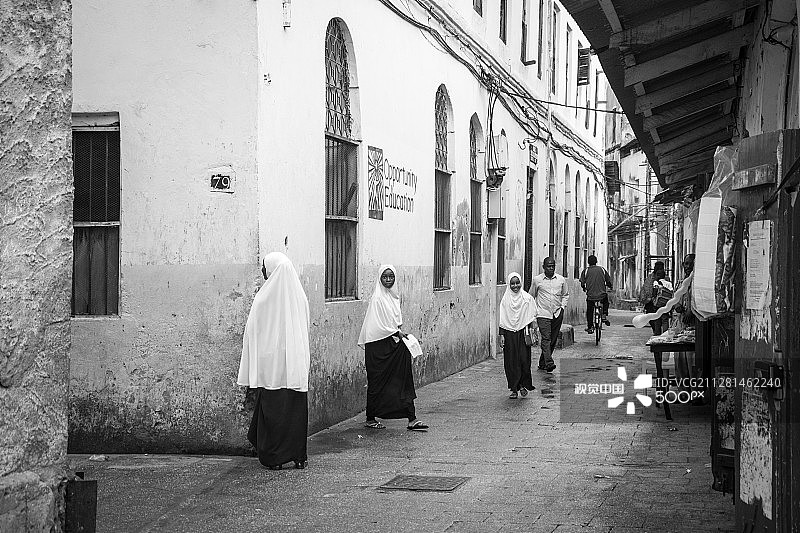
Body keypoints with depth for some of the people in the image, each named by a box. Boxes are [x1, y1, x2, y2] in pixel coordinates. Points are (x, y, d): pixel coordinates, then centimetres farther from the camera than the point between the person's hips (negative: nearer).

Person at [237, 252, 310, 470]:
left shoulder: (265, 296, -10)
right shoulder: (299, 296, 3)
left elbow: (253, 332, -6)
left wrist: (251, 368, 1)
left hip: (270, 363, -4)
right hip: (296, 364, 4)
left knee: (271, 409, 3)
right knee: (296, 409, 9)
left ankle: (274, 457, 6)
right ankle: (298, 455, 12)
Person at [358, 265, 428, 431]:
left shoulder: (394, 296, 12)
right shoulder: (378, 298, -12)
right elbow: (377, 325, -16)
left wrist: (399, 332, 7)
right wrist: (397, 332, -16)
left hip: (395, 343, 7)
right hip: (379, 346, -7)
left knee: (403, 381, 1)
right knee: (378, 383, 2)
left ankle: (411, 419, -1)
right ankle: (370, 419, 15)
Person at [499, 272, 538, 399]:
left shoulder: (527, 298, 2)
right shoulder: (505, 299, 3)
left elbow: (531, 317, 5)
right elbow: (502, 319, 5)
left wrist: (529, 331, -3)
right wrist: (501, 335, -1)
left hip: (523, 332, -1)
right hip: (509, 334, 1)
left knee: (524, 359, -7)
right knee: (511, 362, 0)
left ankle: (523, 385, 11)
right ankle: (514, 389, 8)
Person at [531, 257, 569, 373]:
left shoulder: (561, 280, 6)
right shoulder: (537, 280, 1)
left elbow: (566, 295, 19)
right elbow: (532, 296, 13)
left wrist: (562, 306, 6)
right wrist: (534, 309, 6)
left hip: (557, 314, 3)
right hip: (543, 314, -3)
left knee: (553, 340, 8)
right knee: (546, 338, -17)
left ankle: (542, 363, 21)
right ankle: (549, 363, -27)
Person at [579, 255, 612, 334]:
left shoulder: (586, 270, -1)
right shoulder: (602, 269, 3)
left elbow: (582, 283, -3)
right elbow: (608, 281, 5)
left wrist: (584, 288, 19)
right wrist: (610, 287, 26)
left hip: (590, 295, -1)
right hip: (602, 294, 1)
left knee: (589, 311, 16)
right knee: (605, 301, 33)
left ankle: (590, 327, 12)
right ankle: (604, 316, 21)